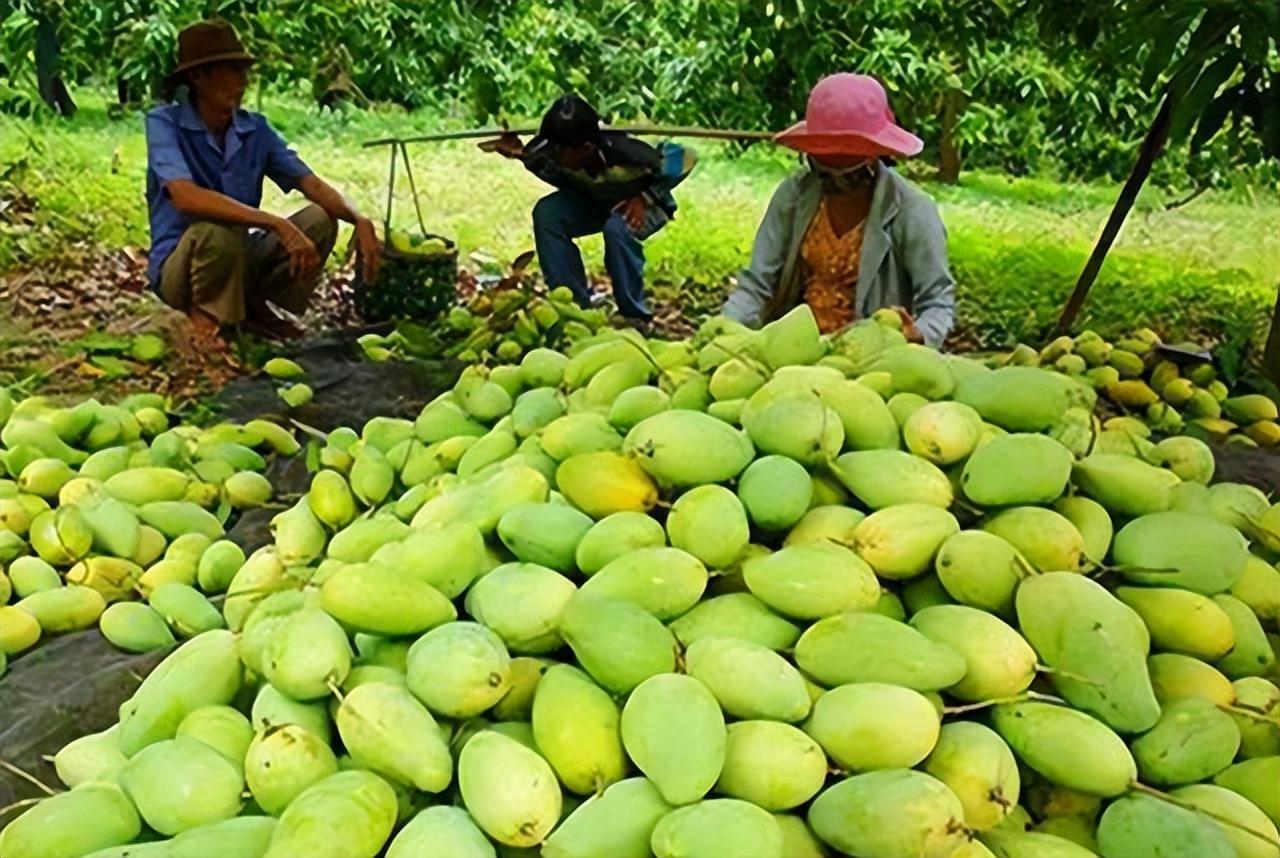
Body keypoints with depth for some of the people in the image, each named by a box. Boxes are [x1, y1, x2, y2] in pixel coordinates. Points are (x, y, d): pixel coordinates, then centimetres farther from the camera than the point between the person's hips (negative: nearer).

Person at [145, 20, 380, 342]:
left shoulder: (256, 128, -1)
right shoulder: (164, 122, -15)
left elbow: (312, 184, -7)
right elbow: (185, 197, -33)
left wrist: (359, 220, -29)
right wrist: (278, 225, -41)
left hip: (240, 258, 5)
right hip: (179, 266, -5)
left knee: (320, 219, -14)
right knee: (217, 230, -37)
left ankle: (254, 306, 2)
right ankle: (204, 315, -9)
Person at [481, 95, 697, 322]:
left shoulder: (623, 151, -37)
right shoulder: (560, 154, -24)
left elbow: (686, 157, -26)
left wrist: (645, 198, -28)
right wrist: (524, 154, -19)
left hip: (643, 205, -5)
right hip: (596, 200, 5)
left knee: (617, 228, -38)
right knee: (546, 212, -19)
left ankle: (635, 314, -19)